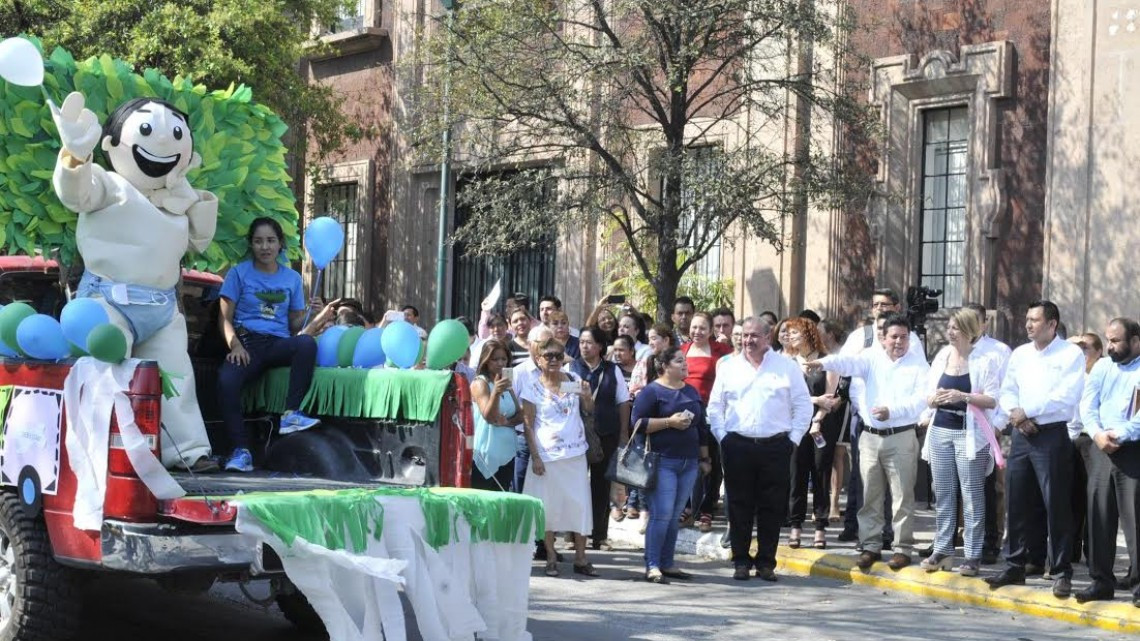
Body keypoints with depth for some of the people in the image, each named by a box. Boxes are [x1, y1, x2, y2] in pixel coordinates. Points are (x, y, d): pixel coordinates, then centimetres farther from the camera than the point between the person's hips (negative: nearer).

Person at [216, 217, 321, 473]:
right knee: (227, 380, -35)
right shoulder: (239, 273, 13)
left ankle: (291, 413, -35)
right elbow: (225, 317, 6)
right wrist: (235, 345, -13)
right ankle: (240, 449, -31)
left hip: (279, 345, 2)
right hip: (248, 342, -2)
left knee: (307, 342, -35)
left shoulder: (292, 278, 19)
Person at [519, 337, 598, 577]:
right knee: (549, 506, 2)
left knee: (580, 504, 2)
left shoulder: (573, 379, 6)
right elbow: (528, 424, -3)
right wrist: (535, 456, -10)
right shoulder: (533, 386, -3)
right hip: (548, 455, -3)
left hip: (575, 452, 3)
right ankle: (551, 558, 12)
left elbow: (589, 409, 7)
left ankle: (580, 559, 7)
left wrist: (587, 396, -14)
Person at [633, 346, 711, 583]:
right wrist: (669, 422, -18)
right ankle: (652, 566, -8)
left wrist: (705, 458, 21)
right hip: (662, 461, -7)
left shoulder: (691, 392, 17)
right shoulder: (652, 391, -3)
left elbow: (702, 426, 23)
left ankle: (667, 564, 15)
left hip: (689, 462, 7)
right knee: (662, 514, -11)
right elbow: (638, 423, -12)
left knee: (675, 516, 9)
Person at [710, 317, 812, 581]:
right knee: (739, 506, 3)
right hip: (738, 447, 1)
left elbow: (803, 405, 6)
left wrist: (793, 439, 0)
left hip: (775, 447, -1)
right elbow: (715, 406, 11)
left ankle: (766, 562, 10)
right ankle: (741, 561, 11)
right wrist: (722, 436, 1)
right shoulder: (729, 367, 9)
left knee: (772, 507, 2)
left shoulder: (787, 366, 4)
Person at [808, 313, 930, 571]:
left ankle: (902, 548, 6)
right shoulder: (872, 358, 7)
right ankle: (871, 546, 16)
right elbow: (849, 362, -12)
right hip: (870, 436, 3)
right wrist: (824, 362, -33)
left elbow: (921, 399, -10)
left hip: (901, 437, -3)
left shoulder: (918, 365, 1)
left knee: (902, 496, 0)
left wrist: (892, 411, -22)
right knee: (870, 496, 7)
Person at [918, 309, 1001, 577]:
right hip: (940, 431, 5)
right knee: (943, 495, 9)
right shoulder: (941, 357, 11)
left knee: (972, 496, -2)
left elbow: (993, 400, -11)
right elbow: (928, 396, 14)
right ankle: (942, 550, 16)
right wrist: (934, 399, -8)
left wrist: (964, 397, -22)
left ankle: (972, 555, 2)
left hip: (969, 433, -5)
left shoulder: (984, 360, -5)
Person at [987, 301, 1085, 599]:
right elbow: (1007, 392, 12)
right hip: (1021, 435, 6)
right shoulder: (1020, 354, 14)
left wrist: (1027, 411, -13)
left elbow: (1067, 396, -14)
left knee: (1056, 505, -5)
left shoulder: (1071, 354, -4)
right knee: (1016, 503, 7)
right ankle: (1014, 566, 16)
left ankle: (1061, 572, 2)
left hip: (1052, 435, -6)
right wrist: (1015, 414, -8)